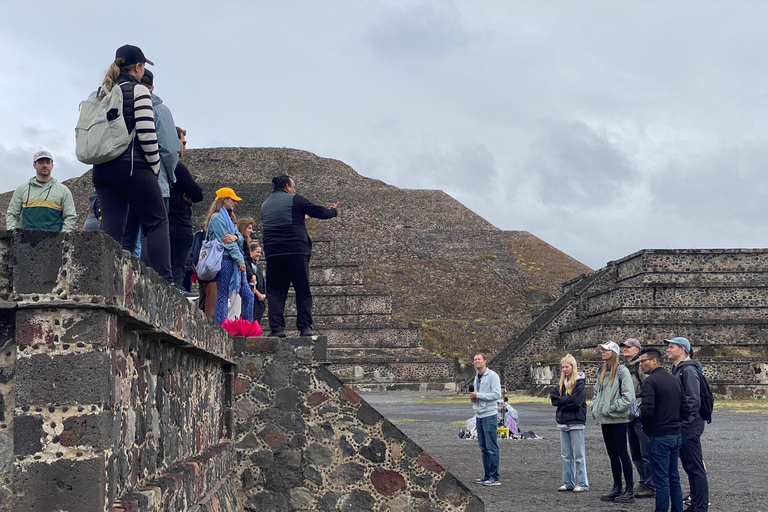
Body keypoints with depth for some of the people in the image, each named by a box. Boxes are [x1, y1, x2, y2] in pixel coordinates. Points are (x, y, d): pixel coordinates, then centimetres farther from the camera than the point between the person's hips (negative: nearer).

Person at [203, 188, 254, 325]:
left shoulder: (228, 218, 22)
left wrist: (236, 237, -13)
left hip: (234, 262, 10)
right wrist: (240, 260, -14)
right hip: (225, 261, -10)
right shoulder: (217, 217, -7)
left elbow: (240, 239, 12)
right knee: (223, 296, -9)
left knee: (248, 296, 7)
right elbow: (226, 240, -13)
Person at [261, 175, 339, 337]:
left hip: (272, 254, 4)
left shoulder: (265, 205, 17)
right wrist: (333, 211, 27)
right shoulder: (294, 200, 1)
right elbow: (319, 212, 4)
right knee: (303, 291, 4)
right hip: (296, 251, -4)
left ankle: (276, 328, -6)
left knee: (275, 292, 4)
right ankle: (305, 327, 0)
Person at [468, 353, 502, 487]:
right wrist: (473, 397, 5)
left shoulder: (492, 375, -9)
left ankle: (495, 477, -4)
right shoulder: (477, 377, 17)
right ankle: (487, 475, 17)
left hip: (489, 414, -9)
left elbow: (497, 395, -17)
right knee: (483, 447, 11)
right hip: (479, 415, 9)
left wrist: (478, 395, -16)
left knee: (491, 447, -7)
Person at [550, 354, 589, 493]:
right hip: (563, 422, 7)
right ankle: (568, 483, 15)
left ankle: (582, 484, 1)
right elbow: (554, 398, 6)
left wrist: (561, 400, -7)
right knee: (566, 455, 10)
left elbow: (576, 401, -17)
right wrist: (567, 400, -10)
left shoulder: (579, 382, -7)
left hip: (576, 422, -7)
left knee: (578, 455, -4)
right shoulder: (562, 383, 15)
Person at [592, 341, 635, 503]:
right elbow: (597, 393, 23)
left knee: (622, 453, -5)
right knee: (612, 454, 12)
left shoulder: (622, 371, -10)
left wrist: (613, 408, -15)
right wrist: (595, 409, 9)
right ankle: (617, 488, 20)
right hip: (605, 421, 8)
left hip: (618, 420, -8)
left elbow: (628, 396, -16)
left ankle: (629, 491, -2)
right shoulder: (602, 373, 15)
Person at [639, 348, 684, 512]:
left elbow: (647, 409, -22)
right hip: (676, 434, 8)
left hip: (659, 437, -8)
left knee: (661, 480, -4)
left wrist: (645, 425, -3)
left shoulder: (650, 381, -13)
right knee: (674, 478, 16)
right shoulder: (674, 380, 13)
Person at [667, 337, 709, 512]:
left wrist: (686, 422, -21)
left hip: (689, 425, -10)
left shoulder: (688, 370, -13)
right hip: (682, 425, 10)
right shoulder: (676, 370, 17)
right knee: (688, 465, 14)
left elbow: (694, 399, -19)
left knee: (695, 467, -7)